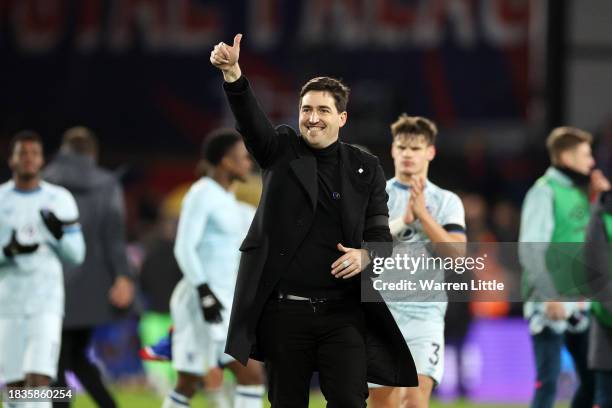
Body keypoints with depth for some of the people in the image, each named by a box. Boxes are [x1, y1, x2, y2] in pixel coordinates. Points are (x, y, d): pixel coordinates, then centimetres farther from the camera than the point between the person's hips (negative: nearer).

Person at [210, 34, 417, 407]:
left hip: (344, 311, 0)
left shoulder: (366, 169, 7)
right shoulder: (281, 150, 6)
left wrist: (365, 255, -18)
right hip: (284, 309, 0)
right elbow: (250, 118, -12)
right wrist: (232, 73, -31)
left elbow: (380, 234, 6)